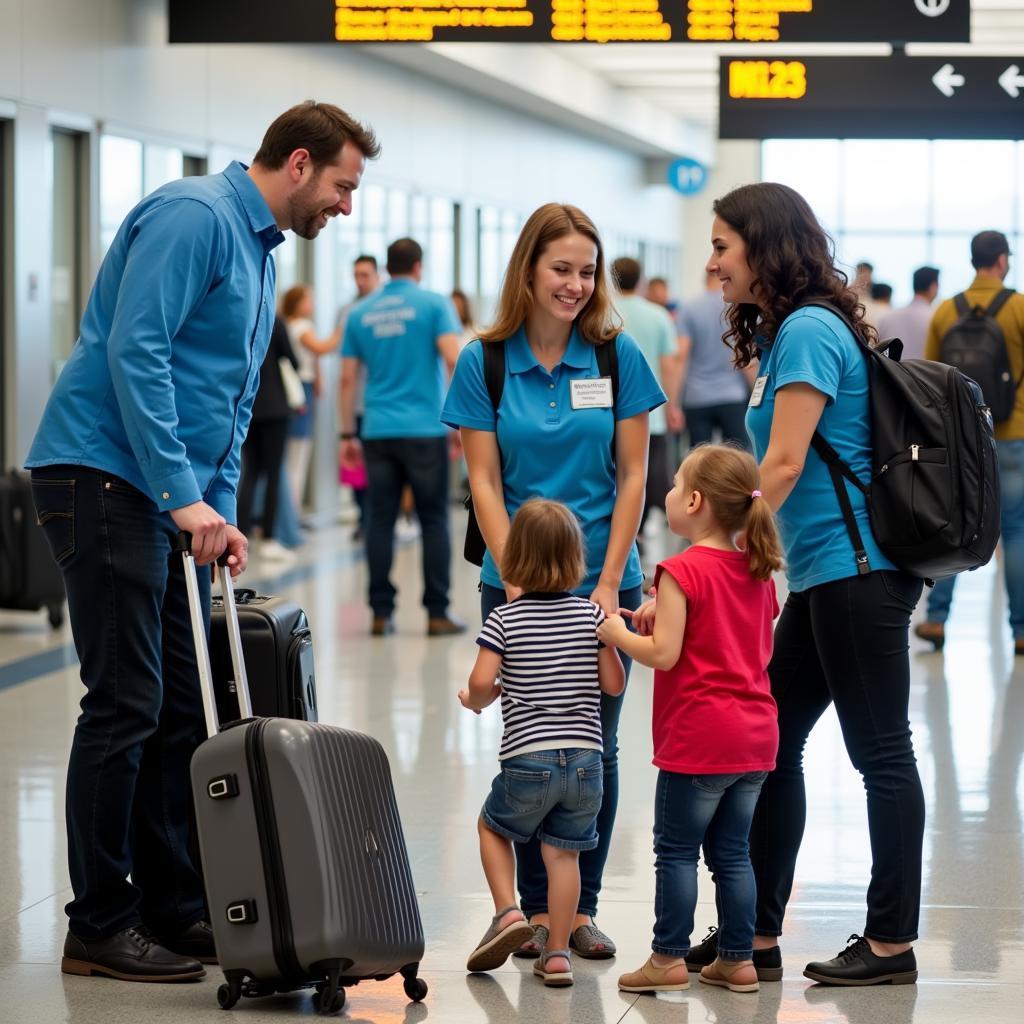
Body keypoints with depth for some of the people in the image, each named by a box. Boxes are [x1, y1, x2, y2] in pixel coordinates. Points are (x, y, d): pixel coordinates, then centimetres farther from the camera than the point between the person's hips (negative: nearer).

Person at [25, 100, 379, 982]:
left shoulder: (259, 251, 19)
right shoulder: (195, 216, -13)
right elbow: (133, 353, -23)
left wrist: (221, 511, 13)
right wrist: (187, 498, -22)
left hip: (172, 495, 10)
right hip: (105, 475, -10)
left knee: (182, 705, 10)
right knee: (126, 704, -8)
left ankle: (173, 909, 18)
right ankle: (99, 926, 0)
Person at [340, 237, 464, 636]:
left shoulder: (360, 313, 10)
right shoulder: (433, 304, -1)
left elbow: (348, 378, 9)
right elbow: (454, 358, -13)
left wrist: (348, 434, 14)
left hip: (378, 433, 3)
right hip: (425, 429, -3)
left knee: (381, 521, 5)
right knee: (433, 520, 3)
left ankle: (381, 612, 2)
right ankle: (437, 613, 1)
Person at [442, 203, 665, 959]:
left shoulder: (616, 356, -1)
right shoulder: (485, 362, -2)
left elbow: (632, 474, 0)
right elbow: (484, 481, -2)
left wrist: (609, 582, -7)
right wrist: (518, 580, -10)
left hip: (602, 580, 1)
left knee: (596, 746, 4)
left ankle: (583, 908, 13)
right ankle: (536, 909, 12)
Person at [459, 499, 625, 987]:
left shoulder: (503, 620, -6)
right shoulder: (592, 615, 2)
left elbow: (481, 681, -16)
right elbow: (613, 684, 2)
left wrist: (475, 701, 6)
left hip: (527, 760, -2)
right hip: (585, 758, 2)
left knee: (493, 826, 22)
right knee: (563, 853, 9)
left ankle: (507, 912, 4)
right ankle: (557, 954, 7)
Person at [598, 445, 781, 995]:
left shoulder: (682, 571, -15)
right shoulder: (757, 571, 9)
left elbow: (664, 654, -20)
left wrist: (620, 635, -1)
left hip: (698, 738, -7)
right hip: (755, 734, 7)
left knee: (676, 850, 3)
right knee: (732, 852, 13)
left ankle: (669, 958, 6)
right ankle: (738, 959, 15)